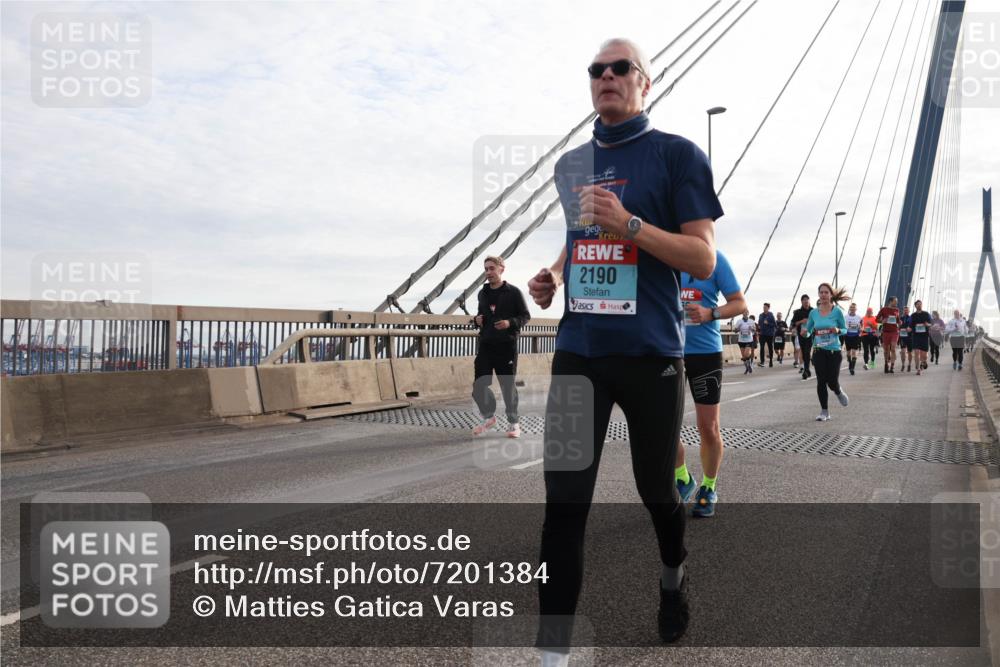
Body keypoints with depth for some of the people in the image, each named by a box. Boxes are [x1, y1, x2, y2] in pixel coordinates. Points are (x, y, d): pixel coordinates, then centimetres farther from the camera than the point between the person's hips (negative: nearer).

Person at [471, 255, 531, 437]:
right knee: (479, 385, 0)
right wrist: (478, 319, 2)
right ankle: (488, 417, 22)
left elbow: (526, 315, -2)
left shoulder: (513, 292, -4)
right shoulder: (483, 293, 12)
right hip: (485, 345, 4)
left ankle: (513, 423, 18)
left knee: (508, 385, 3)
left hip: (506, 346, -4)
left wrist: (510, 322, -18)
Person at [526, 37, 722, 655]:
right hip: (578, 351, 4)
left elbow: (703, 259, -8)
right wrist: (553, 276, 7)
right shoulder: (570, 164, 15)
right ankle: (553, 648, 5)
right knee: (565, 498, -3)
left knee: (656, 488, 12)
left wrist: (629, 224, -20)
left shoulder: (677, 154, -2)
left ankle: (674, 576, 44)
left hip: (650, 354, -3)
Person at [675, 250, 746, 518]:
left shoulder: (713, 257, -5)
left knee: (708, 427, 4)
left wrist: (710, 314, -20)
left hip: (705, 350, -2)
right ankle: (683, 480, 25)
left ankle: (708, 490, 26)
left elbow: (739, 303, -3)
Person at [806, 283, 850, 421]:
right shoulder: (813, 313, 2)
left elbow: (845, 329, 3)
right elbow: (808, 330, 11)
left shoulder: (837, 312, -5)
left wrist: (838, 330, -19)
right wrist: (805, 332, -12)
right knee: (821, 381, -2)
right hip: (818, 351, 2)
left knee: (832, 381, -3)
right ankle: (824, 412, 8)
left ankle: (839, 392, 35)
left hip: (834, 351, -2)